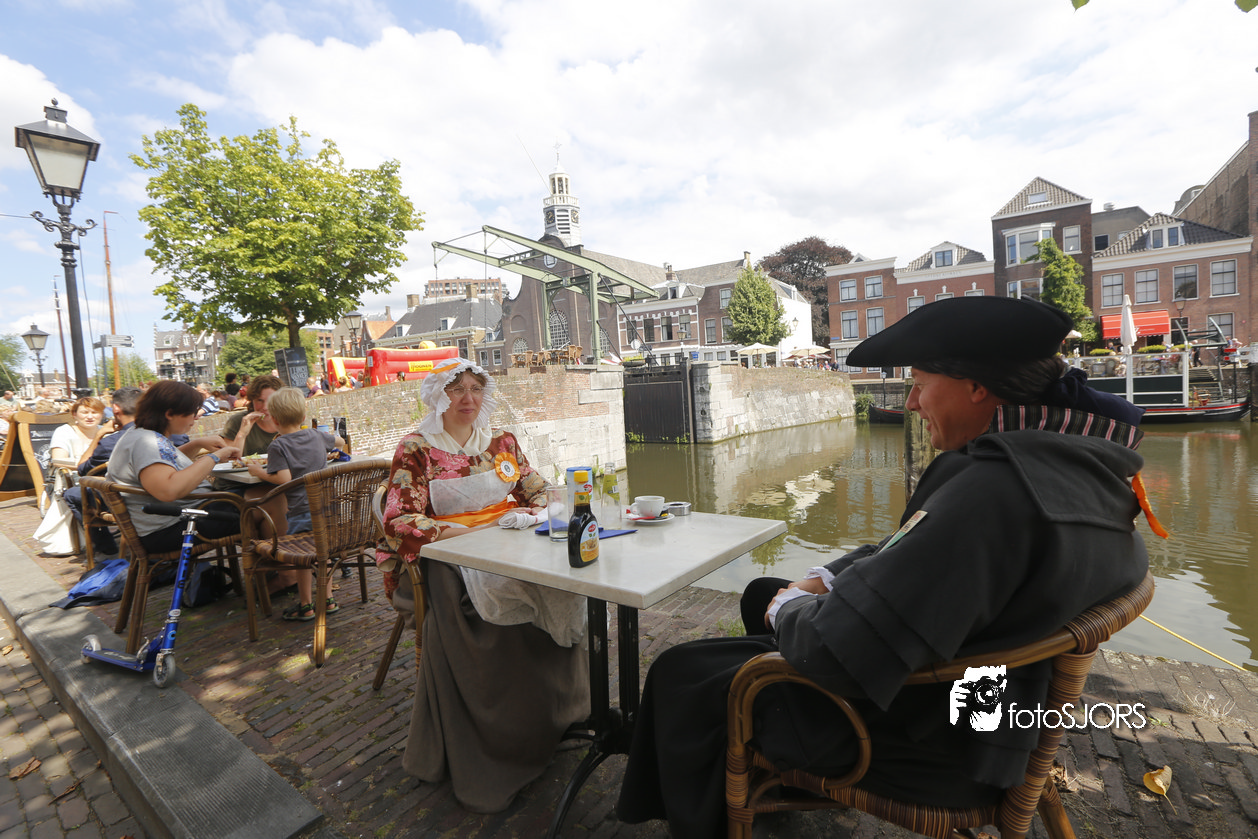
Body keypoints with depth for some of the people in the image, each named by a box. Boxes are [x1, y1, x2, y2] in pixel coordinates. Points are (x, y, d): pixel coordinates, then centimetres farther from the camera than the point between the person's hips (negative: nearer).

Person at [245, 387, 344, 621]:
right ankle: (328, 599, 26)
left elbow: (284, 479, -19)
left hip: (301, 510, -5)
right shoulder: (317, 436, 6)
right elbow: (339, 441, 26)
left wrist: (259, 472, -5)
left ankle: (305, 606, 20)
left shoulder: (277, 446, -10)